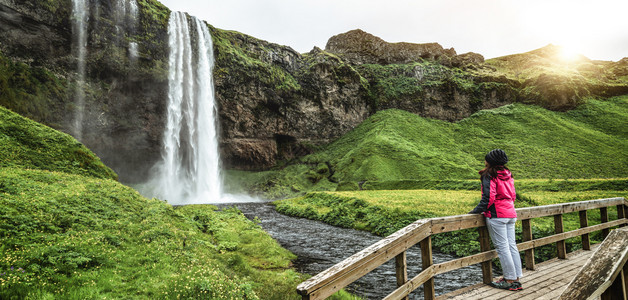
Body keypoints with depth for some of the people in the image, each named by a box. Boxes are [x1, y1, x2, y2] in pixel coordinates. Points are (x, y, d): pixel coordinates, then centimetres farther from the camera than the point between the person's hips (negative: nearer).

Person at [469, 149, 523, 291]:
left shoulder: (489, 176, -9)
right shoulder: (507, 175, 15)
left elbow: (488, 198, -16)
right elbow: (513, 195, 19)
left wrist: (476, 211, -9)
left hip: (497, 215, -8)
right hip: (510, 214, 8)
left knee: (502, 247, -3)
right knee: (512, 246, 10)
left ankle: (510, 280, 2)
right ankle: (516, 278, 15)